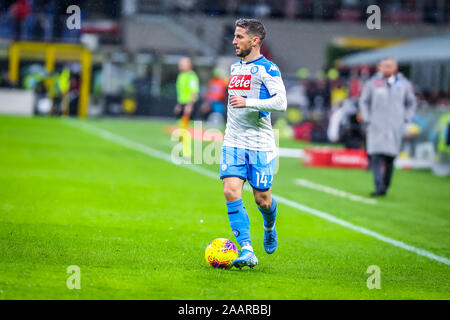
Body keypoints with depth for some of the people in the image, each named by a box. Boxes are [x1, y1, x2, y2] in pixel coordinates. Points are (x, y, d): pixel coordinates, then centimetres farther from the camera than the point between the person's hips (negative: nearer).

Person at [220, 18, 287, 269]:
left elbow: (281, 102, -19)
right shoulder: (235, 67, 14)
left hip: (260, 144, -5)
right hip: (233, 142, 5)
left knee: (262, 199, 2)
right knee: (231, 192, -14)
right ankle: (247, 251, -15)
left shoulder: (267, 68, -8)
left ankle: (270, 228, 38)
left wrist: (248, 103, -26)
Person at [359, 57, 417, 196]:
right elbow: (364, 101, 12)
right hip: (376, 126, -2)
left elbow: (411, 102, 19)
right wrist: (366, 118, 3)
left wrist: (406, 118, 7)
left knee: (390, 158, 2)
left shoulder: (404, 84, 6)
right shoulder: (373, 83, 1)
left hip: (395, 127, 2)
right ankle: (379, 187, -18)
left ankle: (385, 186, 14)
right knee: (377, 156, -13)